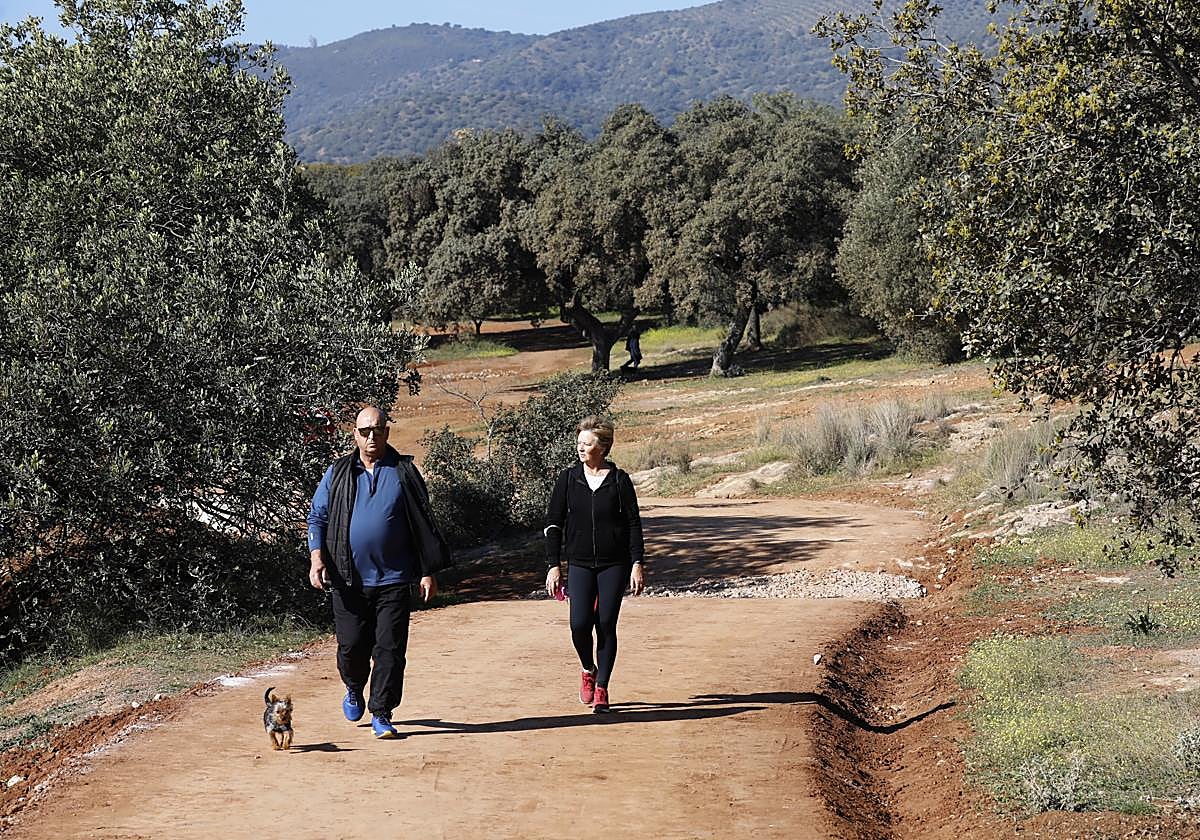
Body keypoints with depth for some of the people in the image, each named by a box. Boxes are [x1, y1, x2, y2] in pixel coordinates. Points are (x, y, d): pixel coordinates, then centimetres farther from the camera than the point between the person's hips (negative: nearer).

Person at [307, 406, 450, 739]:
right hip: (348, 580, 1)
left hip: (393, 579, -1)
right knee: (352, 646, 4)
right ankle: (354, 689, 34)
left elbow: (423, 524, 8)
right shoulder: (337, 473, 7)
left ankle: (381, 714, 8)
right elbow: (317, 517, 10)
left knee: (390, 648, -3)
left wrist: (428, 571, 3)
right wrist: (317, 557, -6)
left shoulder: (403, 473, 5)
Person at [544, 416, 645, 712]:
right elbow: (553, 524, 6)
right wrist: (554, 566, -1)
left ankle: (601, 688, 11)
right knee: (580, 624, -10)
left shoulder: (619, 480, -1)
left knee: (606, 626, -2)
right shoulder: (568, 479, 3)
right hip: (579, 563, 1)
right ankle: (588, 670, 20)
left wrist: (637, 564, -5)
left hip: (614, 565, -1)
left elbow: (633, 524, 2)